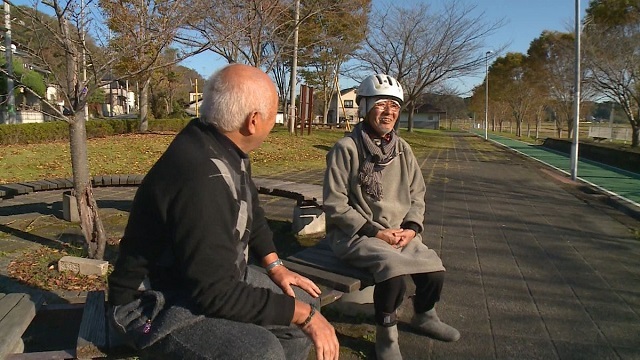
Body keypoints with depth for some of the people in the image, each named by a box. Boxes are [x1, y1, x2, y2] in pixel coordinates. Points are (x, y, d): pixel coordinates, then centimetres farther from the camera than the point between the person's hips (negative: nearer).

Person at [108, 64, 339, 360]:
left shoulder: (226, 148, -4)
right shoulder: (200, 178, -33)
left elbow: (251, 211, 15)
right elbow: (216, 293, -30)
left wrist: (275, 266, 8)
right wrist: (301, 315, -22)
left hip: (211, 278, 9)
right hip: (159, 306, -9)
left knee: (303, 302, 8)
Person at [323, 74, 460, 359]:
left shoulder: (402, 149, 7)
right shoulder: (346, 148, -12)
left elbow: (417, 195, 13)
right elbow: (335, 205, -13)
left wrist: (411, 227, -6)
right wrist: (375, 231, -17)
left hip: (399, 234, 6)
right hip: (355, 235, -6)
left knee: (435, 271, -9)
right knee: (394, 270, -30)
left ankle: (424, 317, 26)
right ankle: (386, 336, -2)